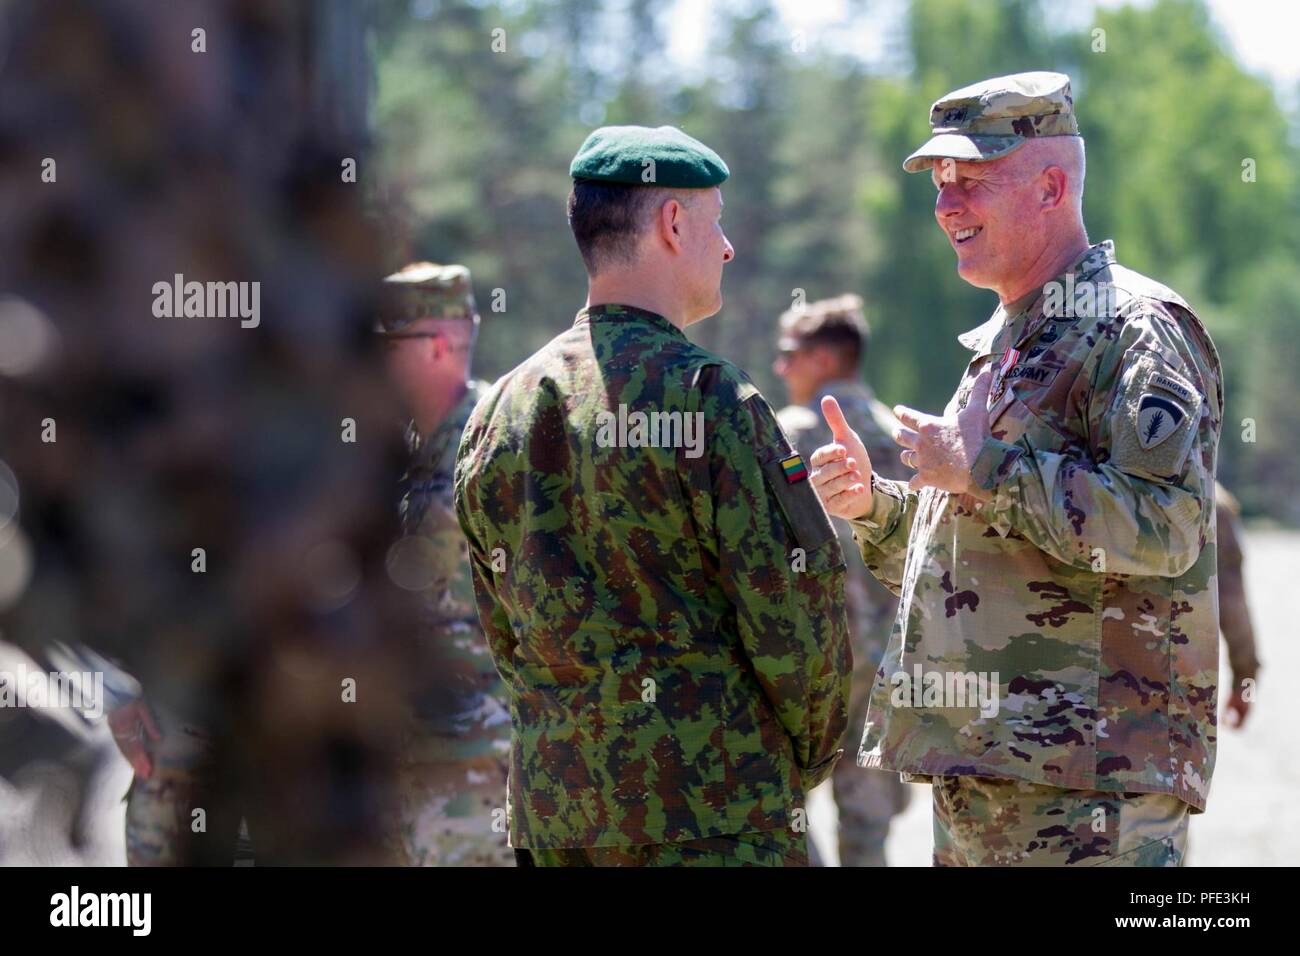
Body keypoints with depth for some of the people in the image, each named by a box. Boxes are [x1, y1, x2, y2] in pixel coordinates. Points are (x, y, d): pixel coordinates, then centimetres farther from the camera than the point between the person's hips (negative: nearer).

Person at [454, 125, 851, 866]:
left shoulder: (500, 412, 11)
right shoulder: (705, 395, -11)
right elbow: (792, 604, -12)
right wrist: (806, 759, 3)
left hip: (553, 811, 7)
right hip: (717, 812, -7)